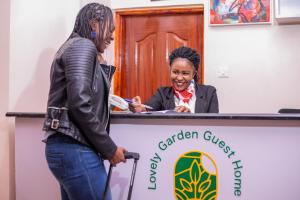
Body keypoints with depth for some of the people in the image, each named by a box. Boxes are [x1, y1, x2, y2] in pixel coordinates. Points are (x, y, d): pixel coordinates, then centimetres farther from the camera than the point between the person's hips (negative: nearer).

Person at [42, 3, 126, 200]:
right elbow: (79, 104, -20)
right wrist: (110, 148, -14)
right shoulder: (83, 46, -9)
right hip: (75, 149, -10)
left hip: (67, 146, 10)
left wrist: (101, 67, 20)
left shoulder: (75, 47, 23)